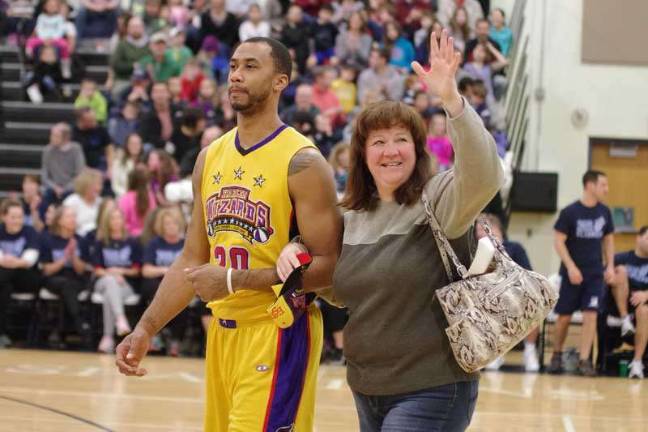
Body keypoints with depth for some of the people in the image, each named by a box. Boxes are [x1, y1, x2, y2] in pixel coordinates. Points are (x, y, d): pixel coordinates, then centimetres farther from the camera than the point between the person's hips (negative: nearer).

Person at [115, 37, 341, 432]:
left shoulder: (302, 162, -11)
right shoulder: (211, 158, 10)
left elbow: (328, 266, -16)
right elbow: (192, 261, 16)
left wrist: (236, 280, -21)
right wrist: (146, 329, 7)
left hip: (278, 332, -7)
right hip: (222, 331, 7)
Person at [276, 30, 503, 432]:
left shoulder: (439, 199, -10)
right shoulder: (352, 217, 11)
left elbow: (483, 177, -32)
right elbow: (341, 291, 25)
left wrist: (451, 99, -43)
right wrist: (297, 251, 5)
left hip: (431, 390, -8)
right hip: (367, 389, 8)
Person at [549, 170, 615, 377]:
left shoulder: (604, 212, 3)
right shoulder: (569, 212, -10)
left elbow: (608, 240, 14)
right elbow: (559, 241, -10)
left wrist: (610, 266, 4)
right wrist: (571, 267, -18)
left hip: (595, 273, 3)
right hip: (572, 272, -3)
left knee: (591, 315, -8)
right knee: (564, 316, 6)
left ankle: (584, 360, -6)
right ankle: (556, 355, 24)